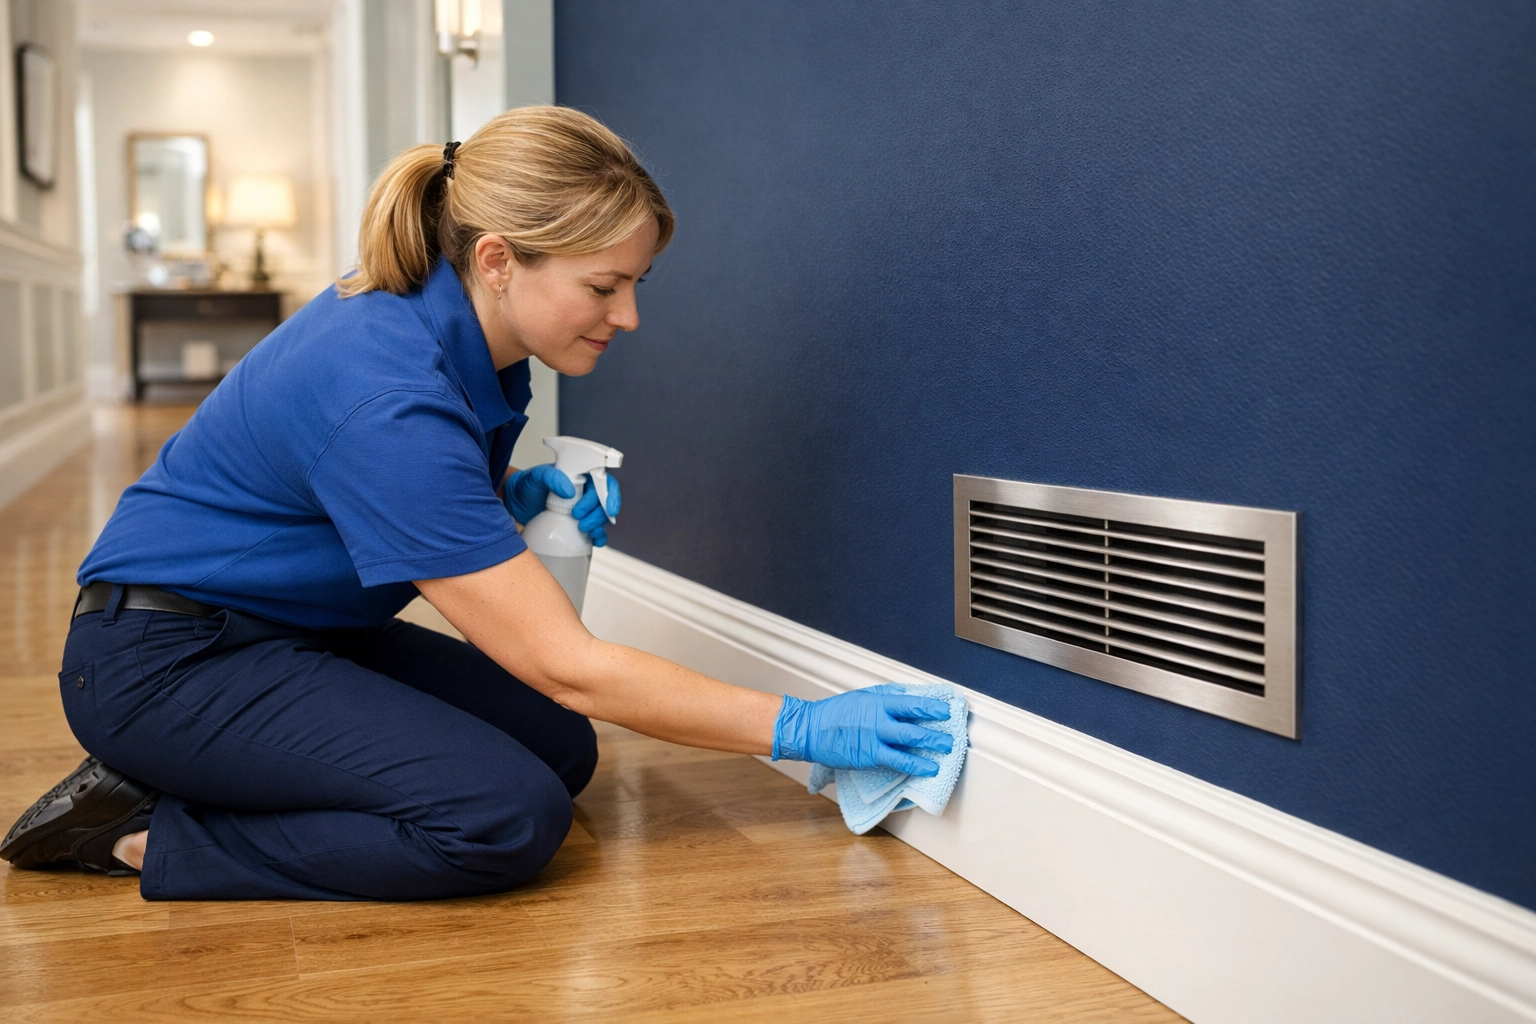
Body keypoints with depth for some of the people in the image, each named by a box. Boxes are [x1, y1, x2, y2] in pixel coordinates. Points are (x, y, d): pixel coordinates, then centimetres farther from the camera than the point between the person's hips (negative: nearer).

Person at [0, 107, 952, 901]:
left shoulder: (460, 323, -4)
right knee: (509, 817, -23)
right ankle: (147, 834, -10)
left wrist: (518, 498, -5)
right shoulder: (387, 398, -32)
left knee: (559, 749, 0)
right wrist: (802, 728, -25)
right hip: (166, 654, -10)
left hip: (294, 629, 10)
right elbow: (568, 666, -29)